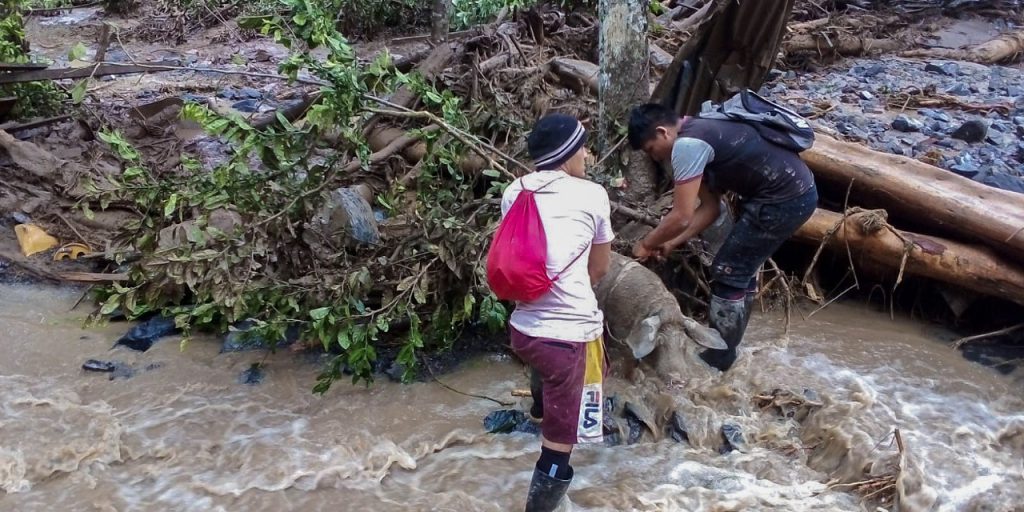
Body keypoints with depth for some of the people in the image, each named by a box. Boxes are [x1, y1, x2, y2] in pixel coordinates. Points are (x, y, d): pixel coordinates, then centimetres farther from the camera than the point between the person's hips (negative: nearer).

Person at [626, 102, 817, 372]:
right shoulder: (698, 134, 15)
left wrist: (646, 244, 0)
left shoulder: (686, 145, -17)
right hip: (796, 191, 10)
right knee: (741, 270, 20)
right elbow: (710, 207, 16)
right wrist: (671, 244, 11)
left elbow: (681, 217, -16)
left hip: (783, 200, -10)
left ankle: (717, 358, 13)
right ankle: (724, 347, 33)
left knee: (727, 274, 0)